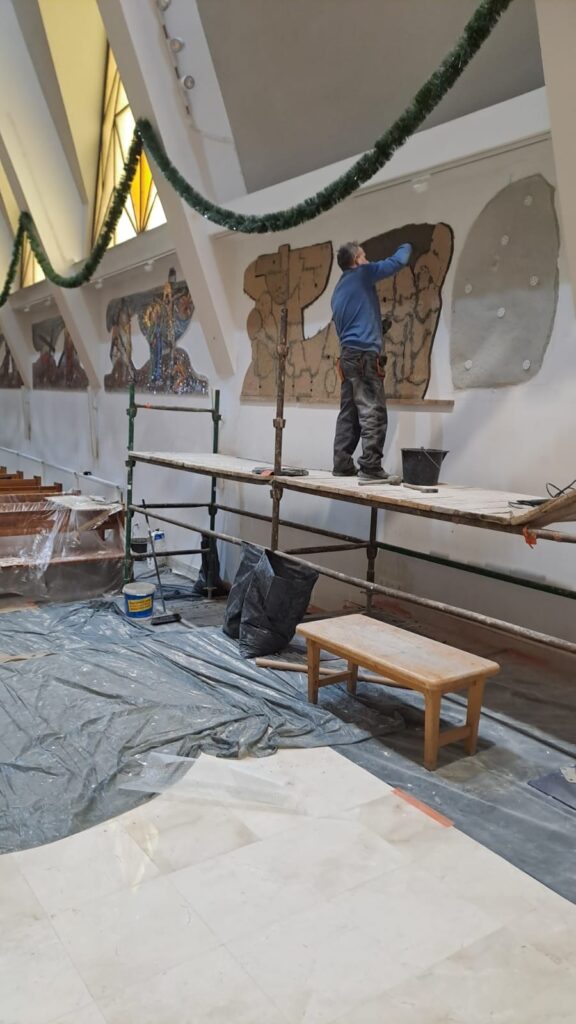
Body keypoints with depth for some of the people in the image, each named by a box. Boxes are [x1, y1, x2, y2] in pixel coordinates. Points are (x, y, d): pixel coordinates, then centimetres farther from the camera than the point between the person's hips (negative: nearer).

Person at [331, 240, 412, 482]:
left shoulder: (338, 290, 23)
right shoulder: (362, 275, 0)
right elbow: (397, 262, 2)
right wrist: (406, 248, 23)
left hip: (347, 354, 9)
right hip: (364, 354, -9)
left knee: (349, 414, 9)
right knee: (373, 414, -10)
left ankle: (342, 464, 10)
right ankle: (370, 468, -13)